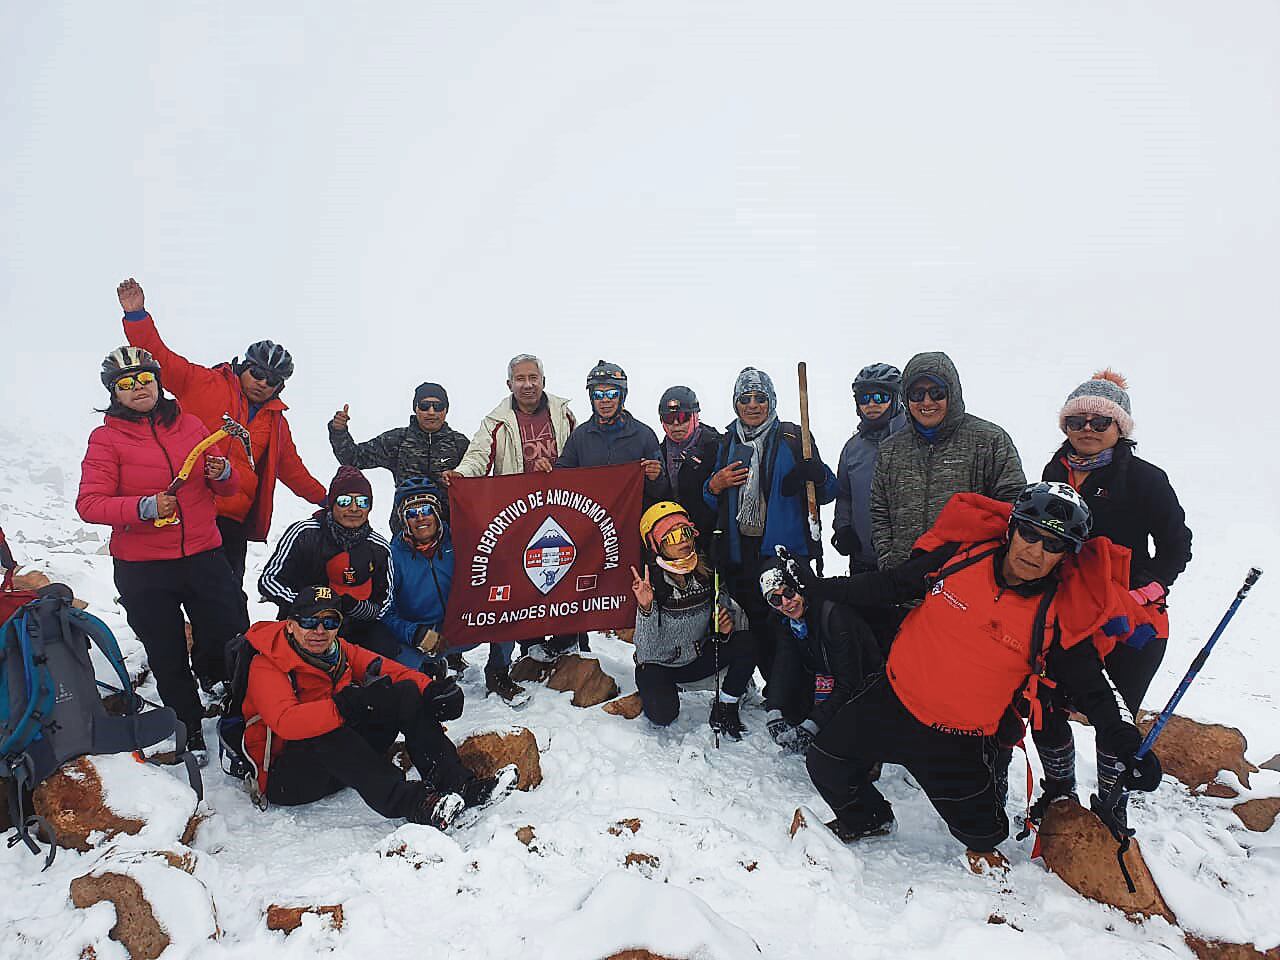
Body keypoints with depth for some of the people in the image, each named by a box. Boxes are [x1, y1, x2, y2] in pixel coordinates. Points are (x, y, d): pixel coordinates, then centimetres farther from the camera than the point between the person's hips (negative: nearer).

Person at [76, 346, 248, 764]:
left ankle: (209, 671, 41)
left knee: (234, 639, 5)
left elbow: (225, 486, 12)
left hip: (204, 556, 2)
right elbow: (89, 503, -11)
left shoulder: (190, 425, 5)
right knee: (168, 657, 10)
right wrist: (144, 506, -26)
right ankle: (190, 728, 31)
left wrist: (223, 473, -11)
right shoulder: (106, 438, -4)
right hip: (143, 570, -2)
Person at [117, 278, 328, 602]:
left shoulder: (276, 421, 19)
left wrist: (324, 499, 31)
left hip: (234, 519, 5)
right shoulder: (204, 384, 5)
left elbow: (292, 469, 29)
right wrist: (137, 317, -14)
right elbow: (161, 359, -1)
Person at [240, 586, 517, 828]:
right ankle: (410, 802, -48)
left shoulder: (341, 651, 4)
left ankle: (457, 782, -26)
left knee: (407, 693, -11)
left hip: (344, 760, 6)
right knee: (326, 733, -38)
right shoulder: (266, 666, -14)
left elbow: (389, 670, -4)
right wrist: (345, 707, -45)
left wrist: (431, 689, -25)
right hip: (284, 777, -6)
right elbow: (285, 723, -32)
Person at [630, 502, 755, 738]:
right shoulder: (651, 585, -22)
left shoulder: (706, 574, -10)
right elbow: (647, 653, -27)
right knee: (663, 714, -31)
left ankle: (724, 708, 1)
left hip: (698, 659, 4)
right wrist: (646, 608, -43)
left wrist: (727, 625, -22)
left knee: (745, 645, -21)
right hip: (659, 665, -4)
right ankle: (653, 692, 7)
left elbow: (733, 612, 2)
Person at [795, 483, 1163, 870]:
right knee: (826, 763, 9)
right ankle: (866, 819, 42)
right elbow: (891, 585, 1)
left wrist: (1129, 749, -19)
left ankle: (982, 844, 48)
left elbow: (1091, 688, -6)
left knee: (979, 832, 8)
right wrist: (821, 587, 1)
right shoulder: (962, 554, -12)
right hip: (892, 701, 2)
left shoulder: (1062, 616, -17)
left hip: (963, 740, -2)